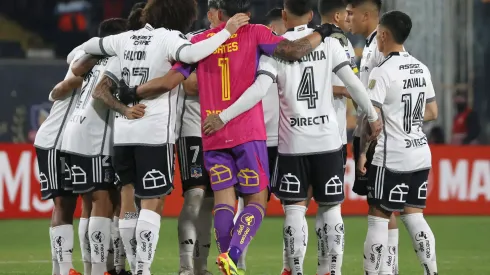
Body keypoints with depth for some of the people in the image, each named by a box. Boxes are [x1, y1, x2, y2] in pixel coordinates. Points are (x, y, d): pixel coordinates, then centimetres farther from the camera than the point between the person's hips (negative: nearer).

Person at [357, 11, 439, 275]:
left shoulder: (383, 71, -14)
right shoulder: (421, 69, 8)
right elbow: (432, 113, 17)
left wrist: (362, 153, -7)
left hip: (391, 158, -7)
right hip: (420, 154, 7)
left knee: (378, 218, -1)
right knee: (414, 216, 12)